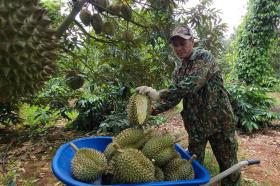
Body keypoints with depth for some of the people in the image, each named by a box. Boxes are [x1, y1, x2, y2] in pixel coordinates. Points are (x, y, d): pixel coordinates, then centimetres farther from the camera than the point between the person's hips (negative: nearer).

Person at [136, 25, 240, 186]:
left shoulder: (204, 57, -11)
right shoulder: (178, 71, 8)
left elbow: (192, 84, -29)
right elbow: (174, 97, 2)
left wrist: (158, 94, -35)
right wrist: (153, 109, -15)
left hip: (220, 120, -5)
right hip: (195, 124, 5)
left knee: (228, 166, 9)